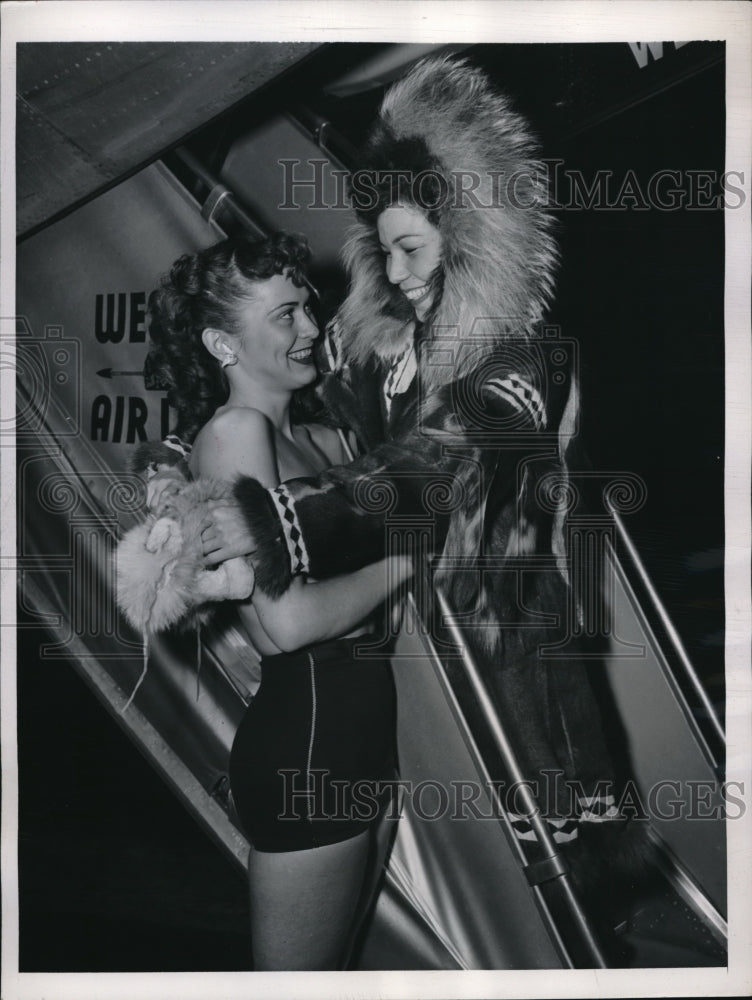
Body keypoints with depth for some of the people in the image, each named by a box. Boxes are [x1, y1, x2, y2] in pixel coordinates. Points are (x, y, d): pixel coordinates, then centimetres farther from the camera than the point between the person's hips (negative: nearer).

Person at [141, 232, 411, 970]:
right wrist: (404, 556, -11)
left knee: (330, 959, 24)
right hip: (305, 732, -9)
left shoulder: (323, 440, 12)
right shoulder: (234, 429, -14)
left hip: (353, 724, 9)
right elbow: (287, 620, -23)